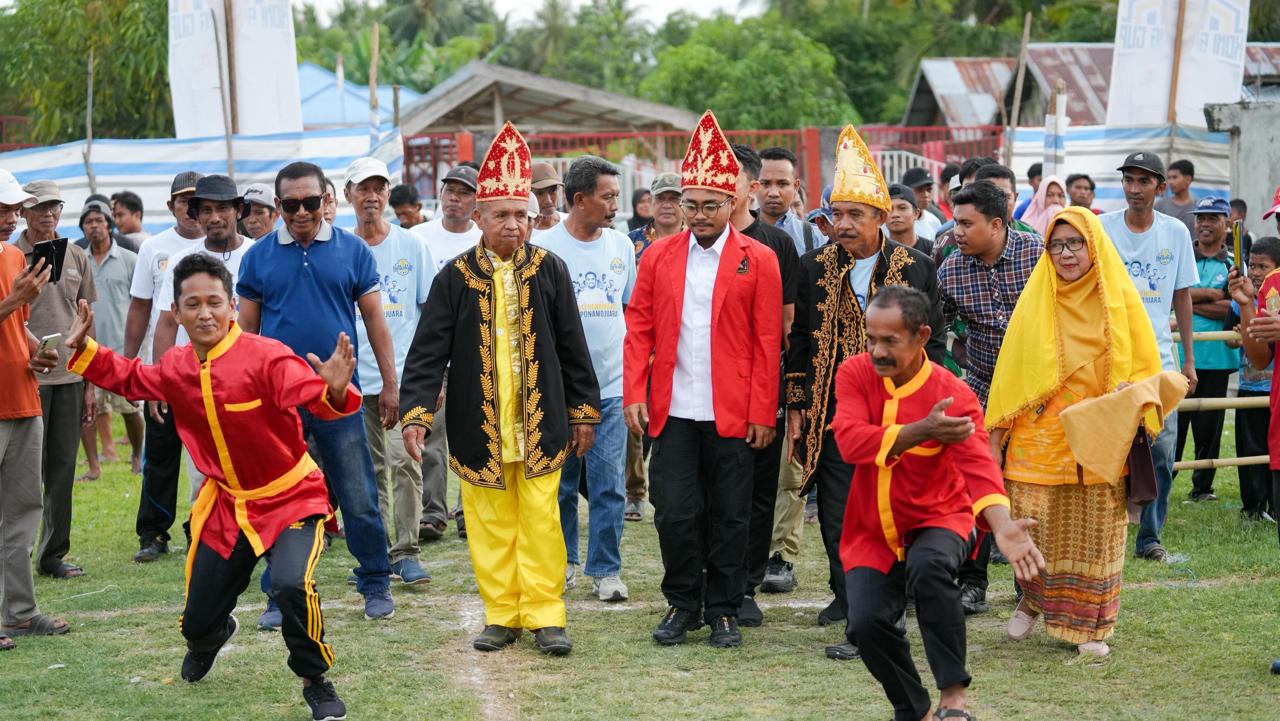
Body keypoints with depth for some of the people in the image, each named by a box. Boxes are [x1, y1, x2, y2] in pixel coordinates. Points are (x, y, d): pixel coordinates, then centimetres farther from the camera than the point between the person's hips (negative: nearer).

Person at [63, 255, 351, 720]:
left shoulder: (266, 357, -25)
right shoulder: (174, 367, -5)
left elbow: (312, 393, -40)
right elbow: (131, 379, 17)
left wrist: (333, 392, -61)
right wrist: (84, 349, 7)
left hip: (291, 499, -5)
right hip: (225, 505, 5)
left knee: (292, 585, -33)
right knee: (197, 619, 14)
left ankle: (315, 682, -6)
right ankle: (210, 636, 57)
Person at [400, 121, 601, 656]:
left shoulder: (549, 269, 1)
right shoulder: (456, 277, -1)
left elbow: (572, 346, 6)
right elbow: (429, 351, -2)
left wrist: (584, 412, 6)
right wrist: (417, 411, -12)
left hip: (540, 422, 0)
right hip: (479, 427, 0)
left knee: (541, 520, 0)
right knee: (489, 523, 6)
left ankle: (544, 616, 7)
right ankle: (502, 615, 15)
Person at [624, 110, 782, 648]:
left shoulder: (759, 261, 0)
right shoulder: (658, 257, 7)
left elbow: (767, 342, -1)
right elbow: (639, 329, 7)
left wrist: (762, 413, -6)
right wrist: (634, 394, -3)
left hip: (732, 415, -1)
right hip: (672, 411, 2)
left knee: (729, 516, 5)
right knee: (675, 513, 1)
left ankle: (724, 611, 17)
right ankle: (682, 605, 17)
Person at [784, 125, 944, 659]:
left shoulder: (916, 269, 1)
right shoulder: (815, 268, 4)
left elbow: (932, 344, 6)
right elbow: (800, 343, 8)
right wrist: (795, 409, 4)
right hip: (833, 415, 1)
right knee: (837, 516, 2)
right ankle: (848, 595, 17)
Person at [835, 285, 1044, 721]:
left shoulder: (954, 395, -15)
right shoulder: (855, 374, -8)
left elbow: (978, 467, -25)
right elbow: (850, 441, -23)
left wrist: (1002, 526, -44)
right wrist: (921, 431, -34)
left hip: (937, 521, -3)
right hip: (873, 533, 3)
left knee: (928, 567, -36)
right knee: (867, 623, -17)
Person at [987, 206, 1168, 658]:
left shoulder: (1120, 299, 3)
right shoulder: (1035, 300, 4)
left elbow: (1146, 365, 8)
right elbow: (1010, 371, 6)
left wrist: (1131, 393, -14)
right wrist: (995, 436, 2)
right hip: (1040, 437, 0)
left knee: (1095, 534, 2)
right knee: (1033, 530, -4)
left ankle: (1090, 625, 15)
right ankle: (1032, 600, 22)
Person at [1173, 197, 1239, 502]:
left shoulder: (1234, 265, 7)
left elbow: (1233, 308, -8)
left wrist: (1189, 301, -10)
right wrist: (1212, 295, -9)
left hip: (1216, 357, 1)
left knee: (1209, 425, 6)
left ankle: (1203, 486, 16)